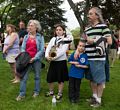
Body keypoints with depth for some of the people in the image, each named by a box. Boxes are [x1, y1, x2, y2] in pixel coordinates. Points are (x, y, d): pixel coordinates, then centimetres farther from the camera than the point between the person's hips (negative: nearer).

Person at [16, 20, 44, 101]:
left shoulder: (40, 37, 0)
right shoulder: (26, 37, 9)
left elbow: (42, 50, -5)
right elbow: (23, 48, 9)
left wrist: (34, 58, -14)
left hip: (36, 59, -2)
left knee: (37, 76, 8)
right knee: (24, 77, -1)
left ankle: (36, 92, 23)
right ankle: (22, 94, 6)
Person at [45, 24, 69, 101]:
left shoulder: (66, 39, -4)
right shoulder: (53, 39, 9)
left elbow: (63, 51, -15)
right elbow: (48, 48, 2)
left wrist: (54, 57, -23)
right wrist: (47, 56, -17)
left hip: (61, 61, -4)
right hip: (53, 61, 4)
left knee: (60, 78, 6)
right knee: (50, 77, 9)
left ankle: (60, 93, 21)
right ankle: (51, 91, 29)